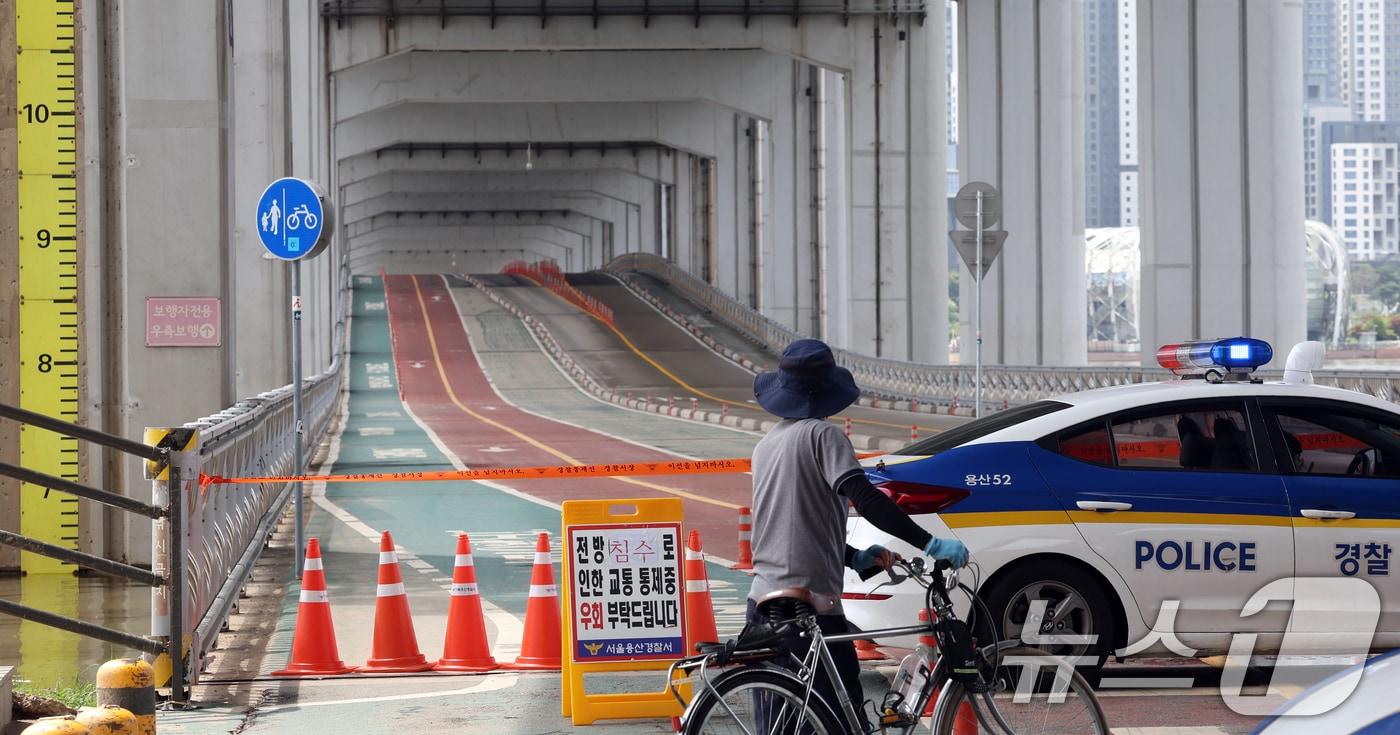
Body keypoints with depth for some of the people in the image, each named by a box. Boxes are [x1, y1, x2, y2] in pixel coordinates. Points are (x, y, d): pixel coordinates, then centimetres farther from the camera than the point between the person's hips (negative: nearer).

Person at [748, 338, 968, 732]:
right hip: (810, 605, -8)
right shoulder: (821, 434, -8)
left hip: (763, 602, 8)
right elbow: (865, 498, -21)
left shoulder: (766, 444, 16)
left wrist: (855, 558, 15)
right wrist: (930, 544, -21)